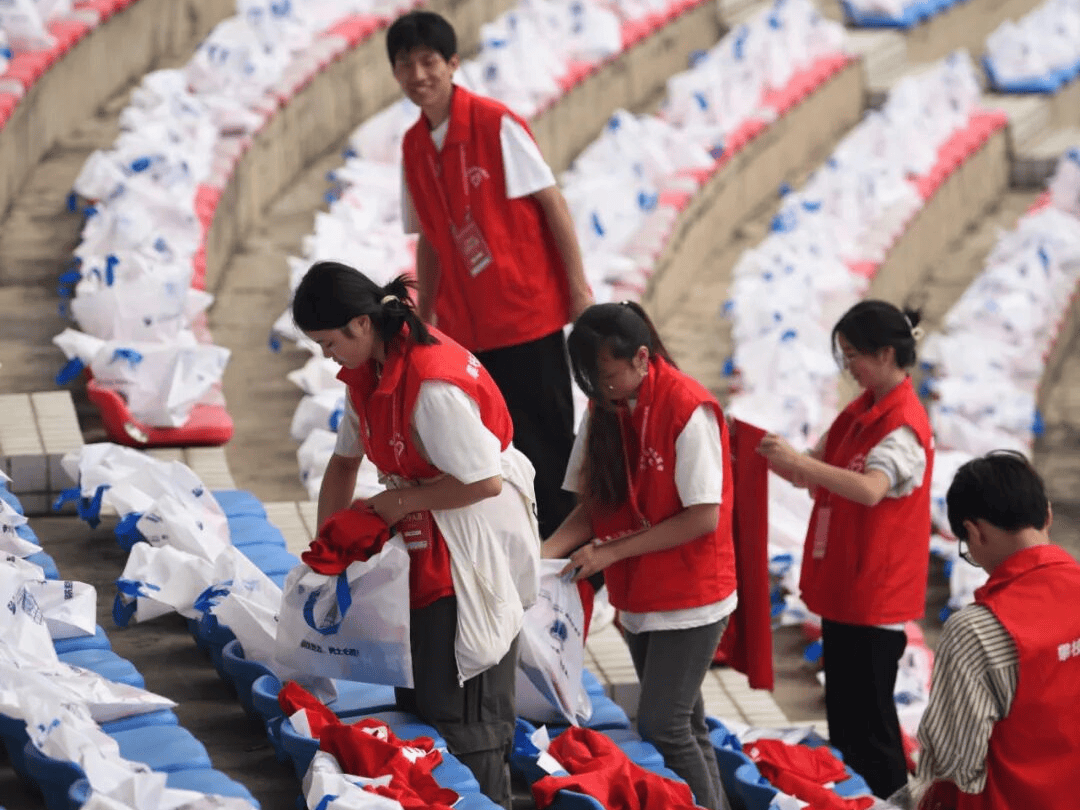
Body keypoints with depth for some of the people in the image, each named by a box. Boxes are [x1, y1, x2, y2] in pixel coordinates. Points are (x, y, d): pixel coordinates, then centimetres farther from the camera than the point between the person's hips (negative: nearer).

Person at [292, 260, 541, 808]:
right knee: (416, 695, 15)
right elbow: (345, 459, 16)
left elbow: (485, 482, -26)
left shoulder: (433, 384, -27)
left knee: (459, 710, -4)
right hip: (427, 552, 10)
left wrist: (401, 502, -15)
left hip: (474, 555, -10)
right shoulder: (368, 373, 4)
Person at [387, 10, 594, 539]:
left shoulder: (495, 124, -10)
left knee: (546, 441, -2)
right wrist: (422, 319, 13)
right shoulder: (413, 146, 8)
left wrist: (578, 287, -12)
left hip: (527, 312, -6)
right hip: (464, 326, 6)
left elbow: (552, 202, -9)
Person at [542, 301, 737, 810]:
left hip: (690, 600, -7)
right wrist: (547, 552, -13)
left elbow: (703, 517, -20)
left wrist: (612, 552, -20)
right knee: (683, 725, 14)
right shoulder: (604, 409, 1)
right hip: (637, 596, 7)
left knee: (661, 727, -11)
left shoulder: (688, 410, -19)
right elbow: (593, 503, 5)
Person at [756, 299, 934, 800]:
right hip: (842, 586, 9)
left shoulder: (903, 424, -19)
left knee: (869, 721, -3)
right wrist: (779, 458, -3)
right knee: (843, 717, 16)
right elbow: (815, 478, 15)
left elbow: (870, 489, -36)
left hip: (875, 595, -9)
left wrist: (799, 461, -41)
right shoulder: (859, 412, 10)